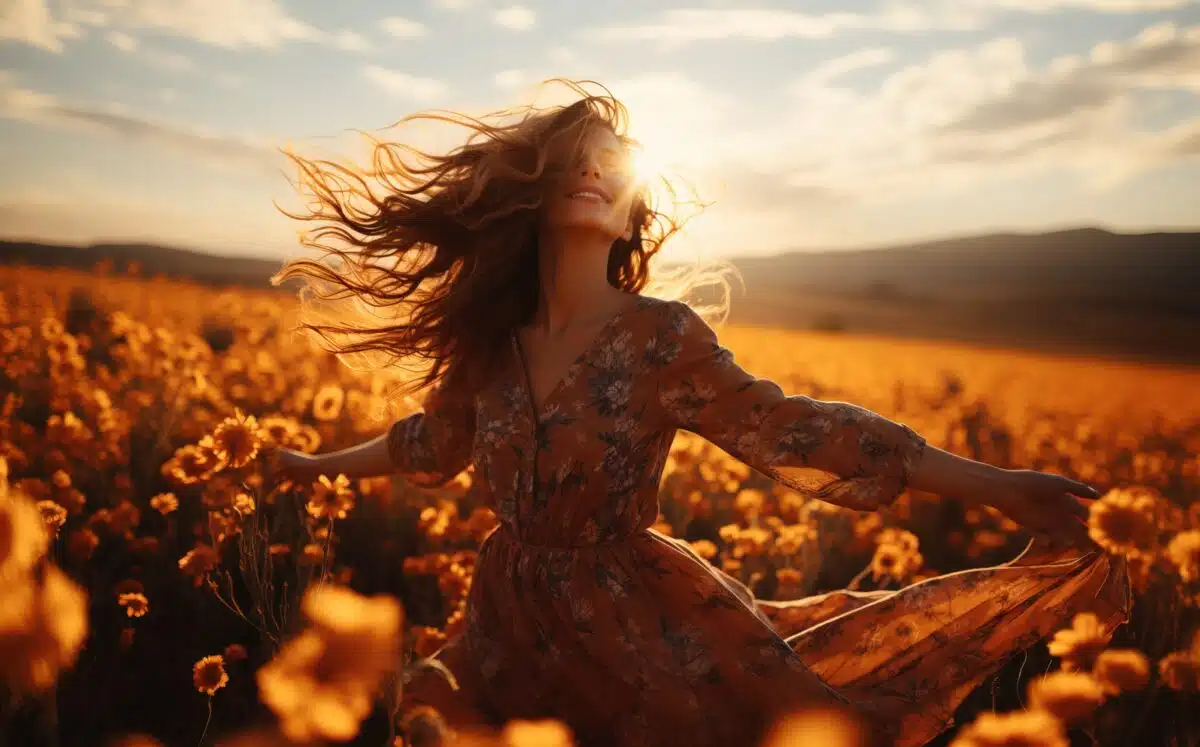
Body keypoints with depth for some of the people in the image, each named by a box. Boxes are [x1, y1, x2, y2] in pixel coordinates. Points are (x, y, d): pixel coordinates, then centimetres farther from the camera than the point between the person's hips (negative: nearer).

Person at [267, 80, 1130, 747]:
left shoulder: (661, 335, -15)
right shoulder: (492, 341, -1)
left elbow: (790, 429, -17)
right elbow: (434, 439, 17)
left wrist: (998, 486, -22)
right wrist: (319, 465, 32)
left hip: (635, 623, -4)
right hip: (517, 622, 4)